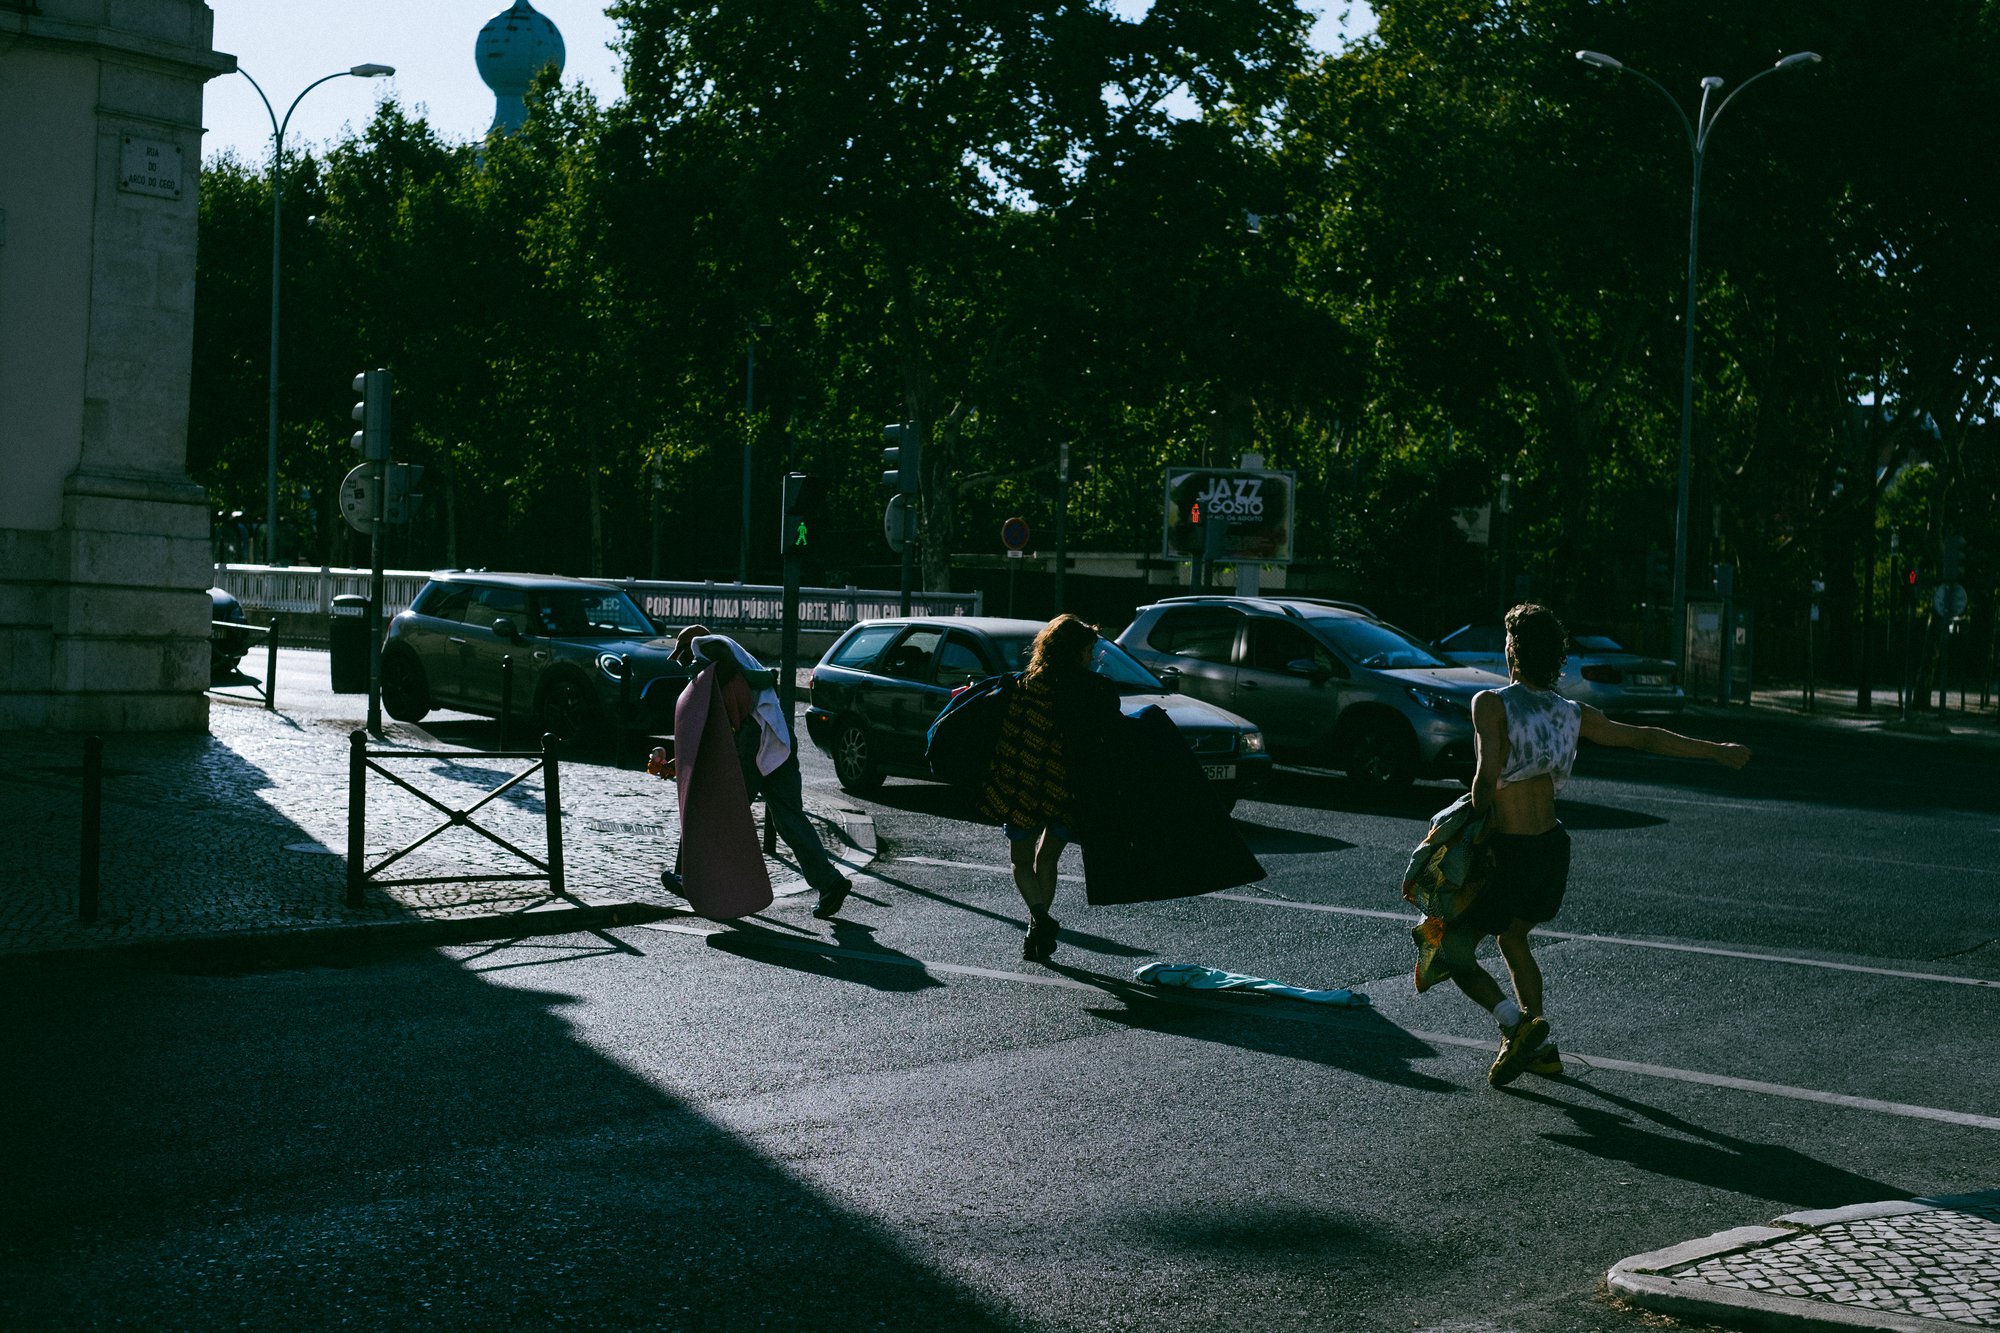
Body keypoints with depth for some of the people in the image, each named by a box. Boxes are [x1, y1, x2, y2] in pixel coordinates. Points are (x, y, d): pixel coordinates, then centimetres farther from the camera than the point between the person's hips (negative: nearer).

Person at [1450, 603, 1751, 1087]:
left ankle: (1517, 1022, -13)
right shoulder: (1573, 714, 3)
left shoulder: (1491, 704, -15)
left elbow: (1487, 775, -27)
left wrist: (1480, 820, -7)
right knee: (1512, 939, 28)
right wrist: (1717, 751, 23)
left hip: (1511, 855, -7)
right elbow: (1645, 738, 11)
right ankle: (1543, 1049, 27)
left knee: (1453, 951, 5)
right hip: (1555, 849, 7)